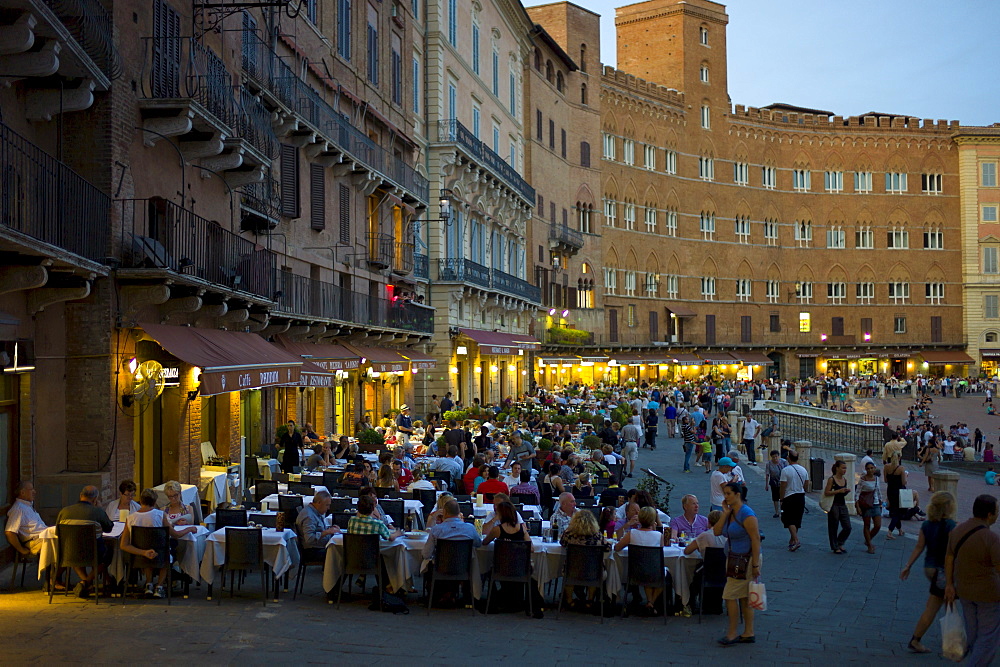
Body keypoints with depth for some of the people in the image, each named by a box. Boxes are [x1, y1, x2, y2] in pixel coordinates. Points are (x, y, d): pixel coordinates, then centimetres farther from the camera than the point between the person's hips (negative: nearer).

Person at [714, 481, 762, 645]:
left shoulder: (746, 514, -18)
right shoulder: (731, 513, 10)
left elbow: (756, 539, -20)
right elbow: (716, 531, 4)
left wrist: (755, 565, -22)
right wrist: (725, 513, -4)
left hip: (746, 560, -9)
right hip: (735, 559, 9)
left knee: (730, 595, -7)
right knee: (744, 597, 12)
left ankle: (732, 634, 2)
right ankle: (748, 634, 19)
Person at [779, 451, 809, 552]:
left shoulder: (785, 471, -13)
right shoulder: (804, 470, 4)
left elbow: (783, 487, -13)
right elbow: (806, 487, 11)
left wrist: (781, 499, -5)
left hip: (789, 497, -6)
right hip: (801, 497, 6)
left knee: (789, 520, -3)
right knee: (796, 520, 15)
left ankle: (796, 540, -17)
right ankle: (792, 540, 25)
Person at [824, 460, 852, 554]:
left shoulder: (845, 480, 9)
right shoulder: (831, 479, -10)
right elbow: (826, 492, -14)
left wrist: (847, 491, -1)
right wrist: (838, 491, -20)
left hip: (843, 505, 6)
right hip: (834, 506, -6)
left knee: (848, 527, 3)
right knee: (833, 528, 3)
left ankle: (840, 544, 23)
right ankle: (835, 547, 15)